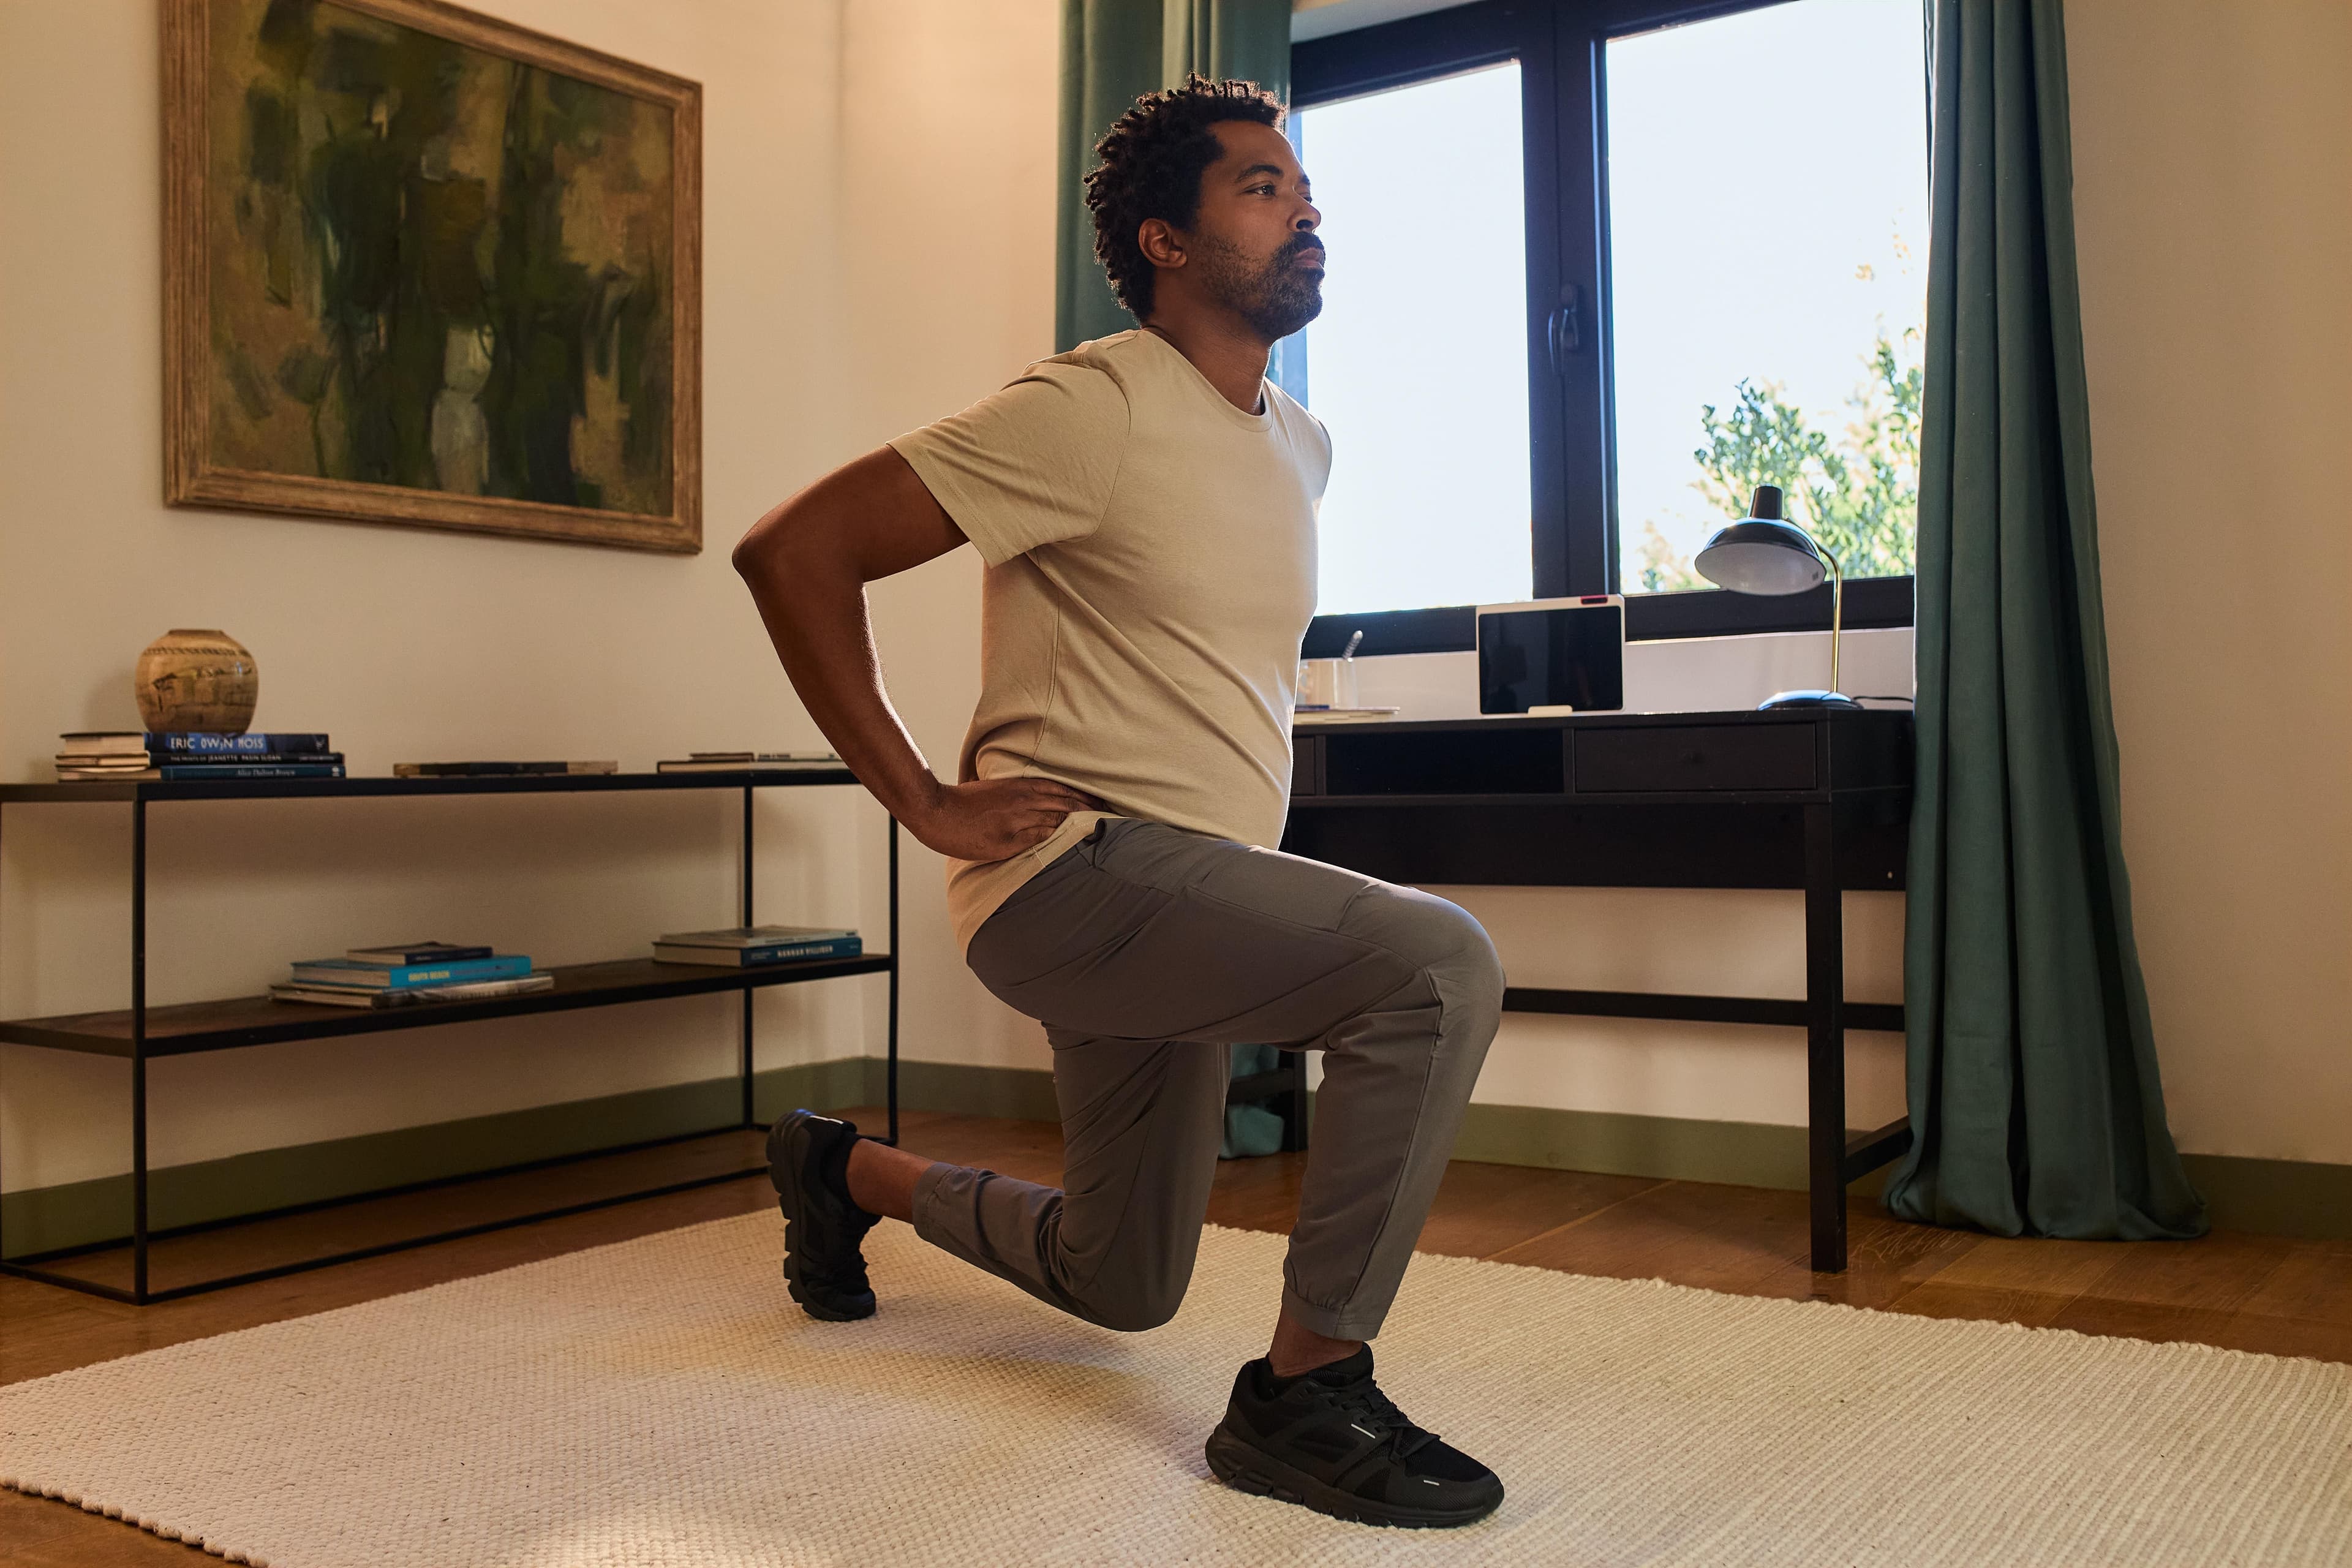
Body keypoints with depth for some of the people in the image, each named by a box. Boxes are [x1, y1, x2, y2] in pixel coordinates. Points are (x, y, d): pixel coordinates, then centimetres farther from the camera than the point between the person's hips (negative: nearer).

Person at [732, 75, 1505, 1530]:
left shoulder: (1300, 444, 12)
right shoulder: (1096, 410, -14)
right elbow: (791, 550, -16)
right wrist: (926, 801, -17)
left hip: (1191, 902, 9)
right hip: (1079, 871, -8)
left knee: (1120, 1287, 19)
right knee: (1441, 966, -27)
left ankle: (853, 1168, 42)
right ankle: (1307, 1390, -16)